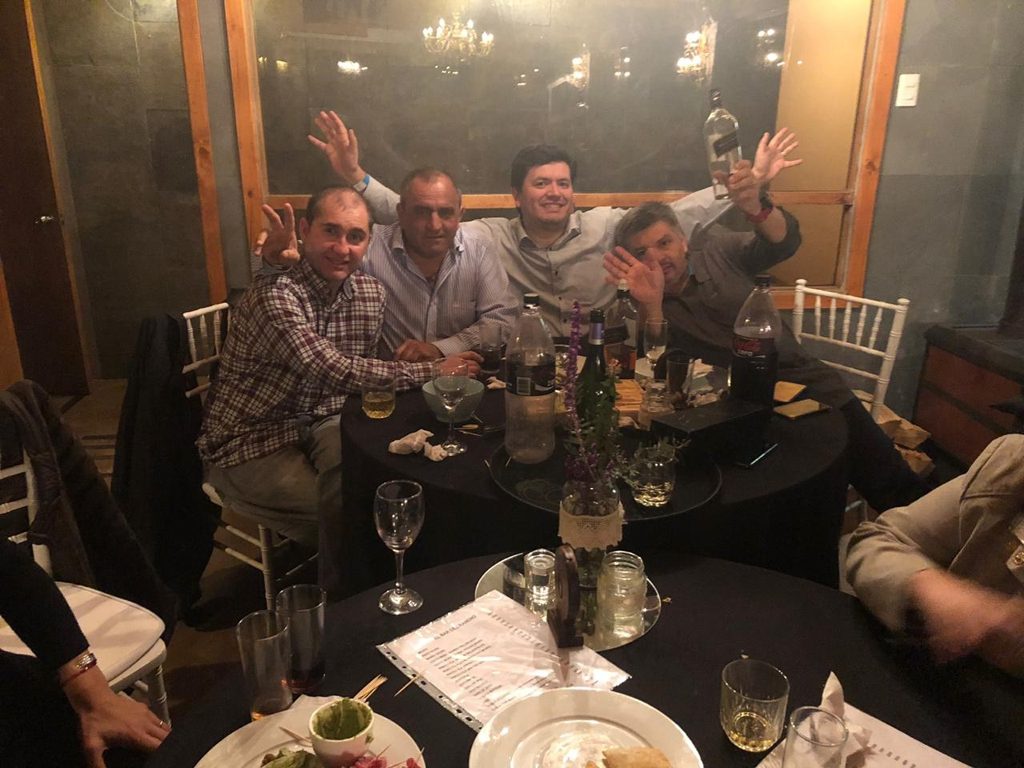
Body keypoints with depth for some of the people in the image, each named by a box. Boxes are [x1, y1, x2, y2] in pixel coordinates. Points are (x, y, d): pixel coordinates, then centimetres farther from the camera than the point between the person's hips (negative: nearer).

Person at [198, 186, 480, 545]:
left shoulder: (372, 293, -2)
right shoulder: (274, 292, -26)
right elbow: (336, 372, -35)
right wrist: (431, 371, -28)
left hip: (320, 424, 6)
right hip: (250, 443, -6)